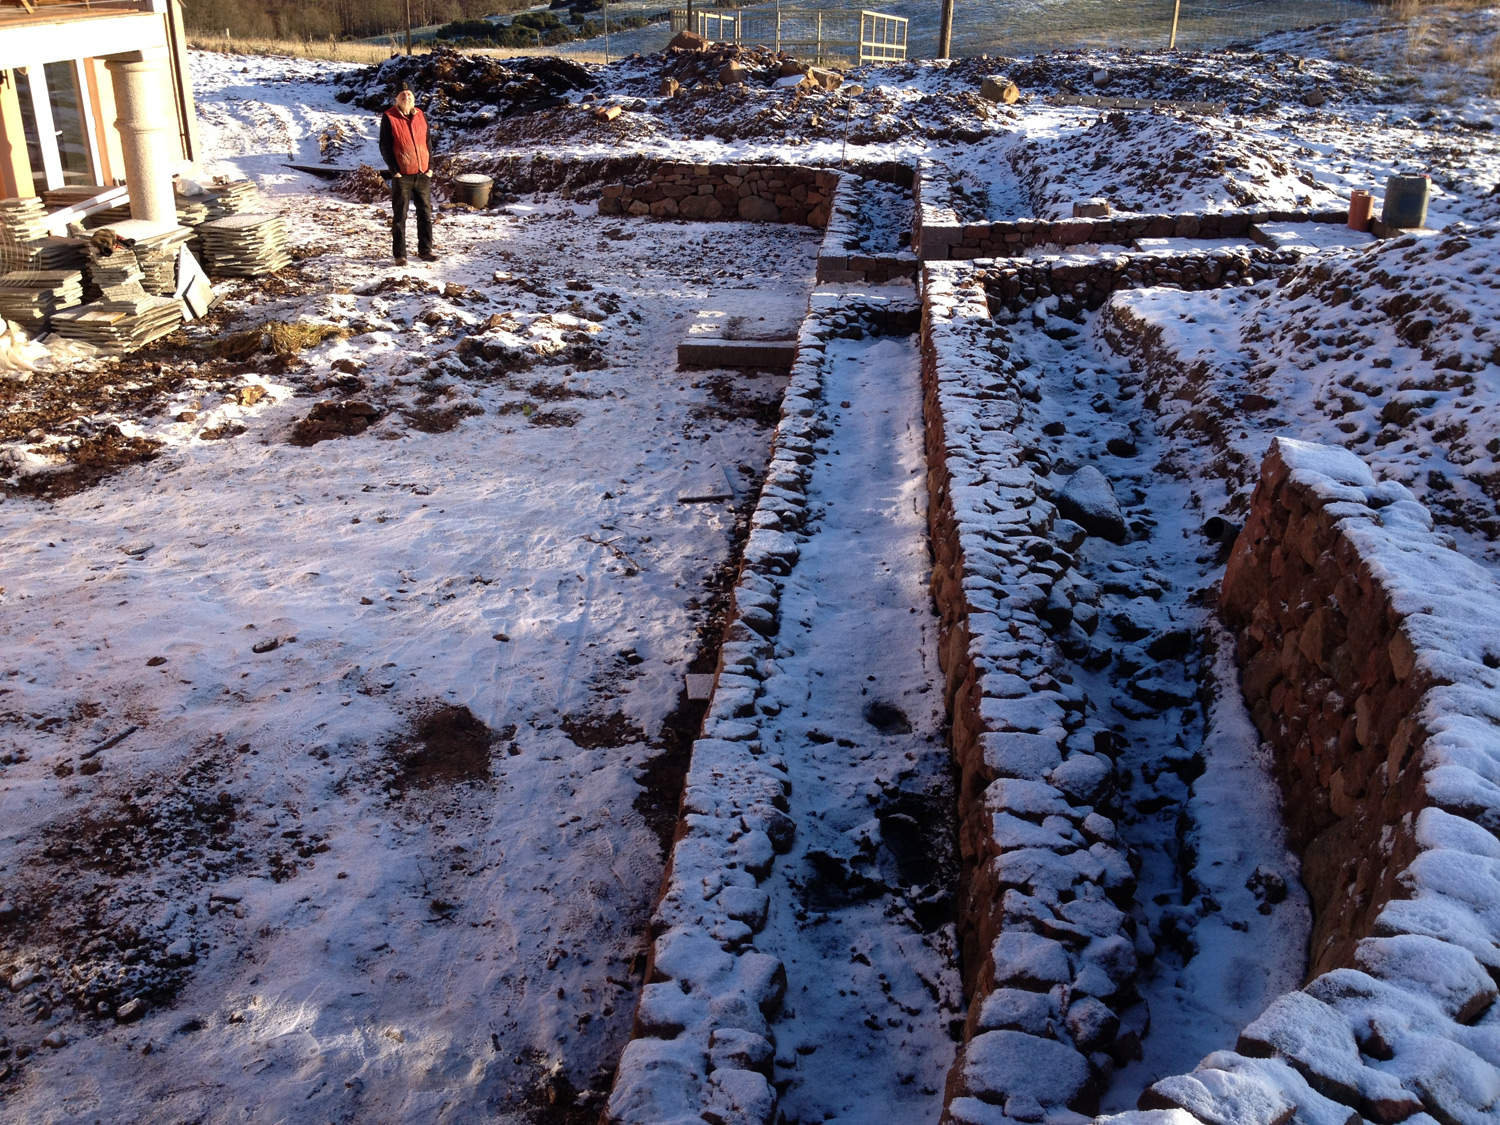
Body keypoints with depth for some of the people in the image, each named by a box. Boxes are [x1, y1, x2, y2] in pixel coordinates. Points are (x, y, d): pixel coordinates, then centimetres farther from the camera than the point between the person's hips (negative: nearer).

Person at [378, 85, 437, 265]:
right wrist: (394, 170, -11)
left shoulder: (420, 116, 9)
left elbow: (428, 142, 13)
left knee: (426, 213, 9)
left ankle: (425, 250, 19)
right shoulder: (389, 118, -5)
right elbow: (385, 147, -5)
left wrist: (430, 167, 3)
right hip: (402, 176, -4)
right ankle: (400, 254, 6)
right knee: (400, 216, 1)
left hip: (423, 174, 4)